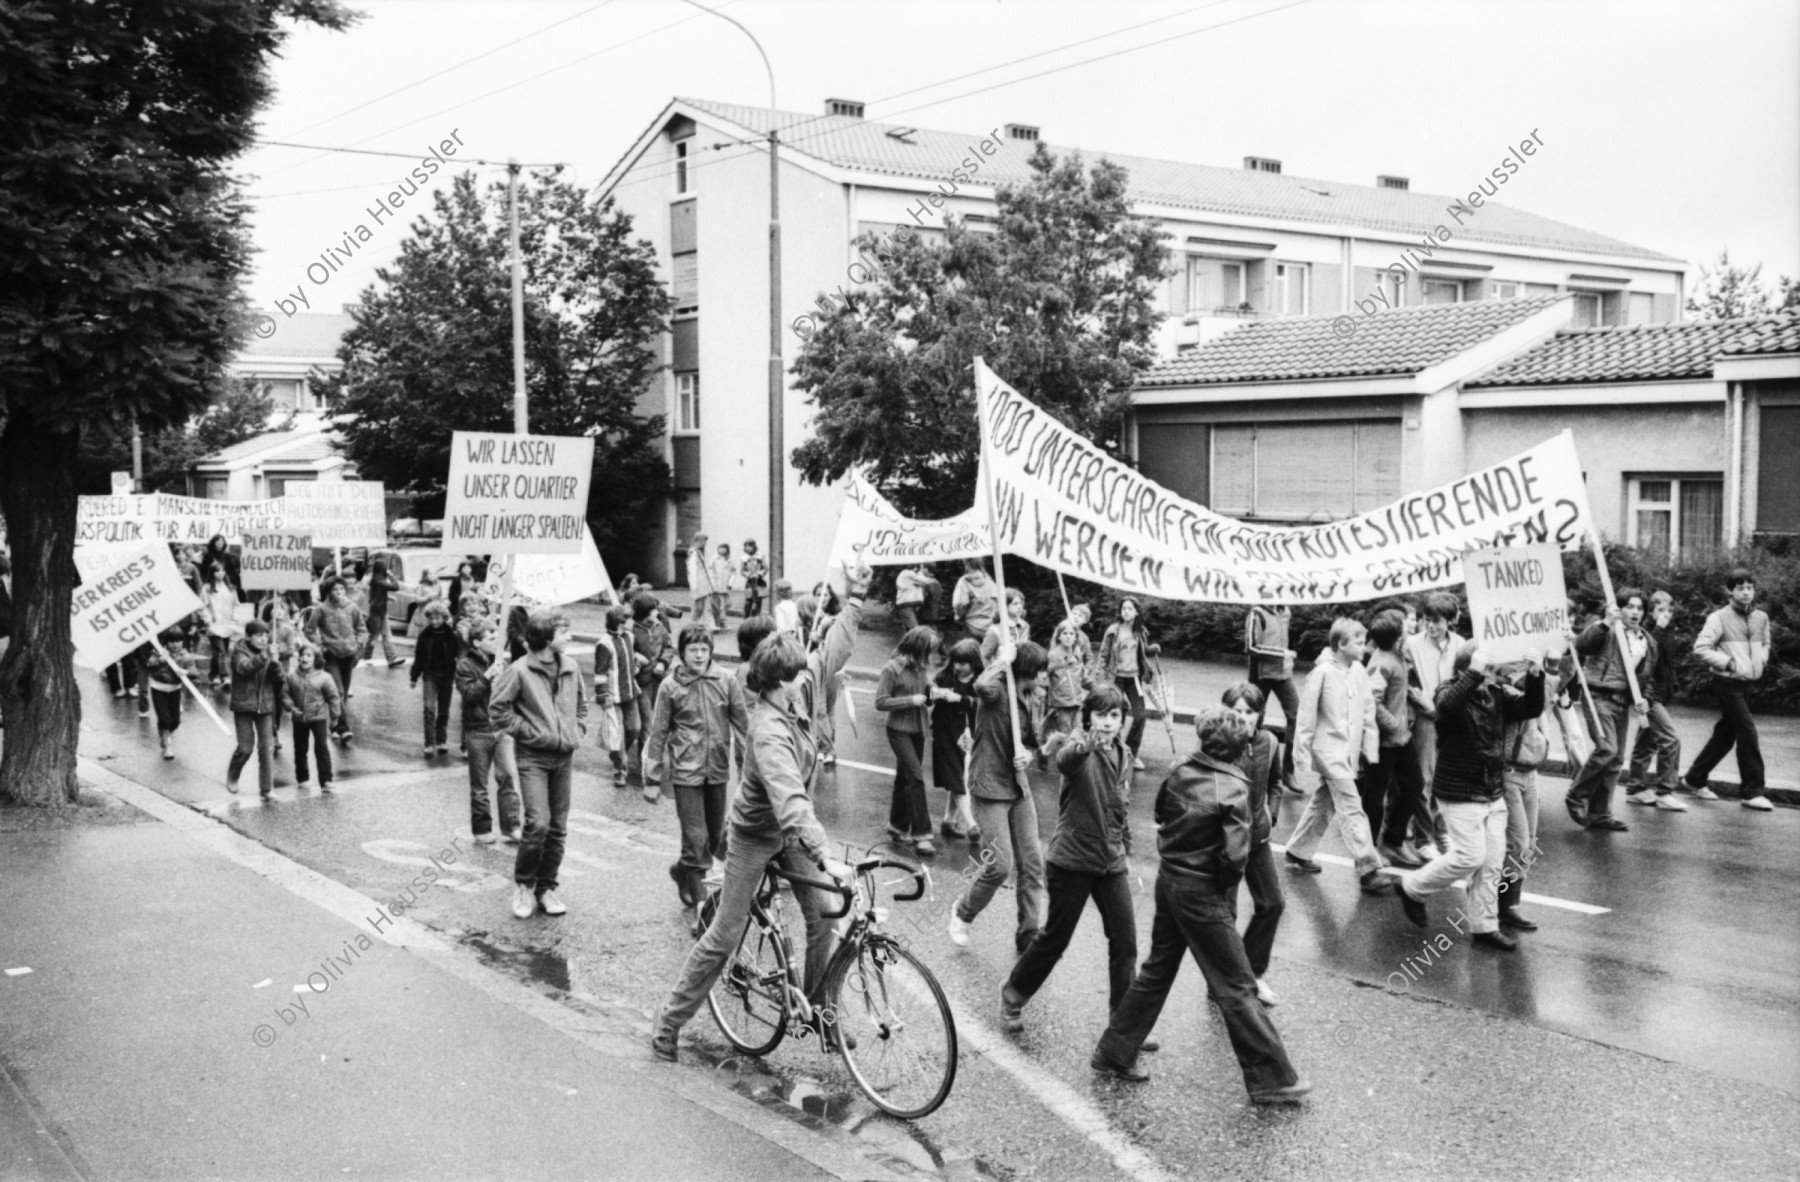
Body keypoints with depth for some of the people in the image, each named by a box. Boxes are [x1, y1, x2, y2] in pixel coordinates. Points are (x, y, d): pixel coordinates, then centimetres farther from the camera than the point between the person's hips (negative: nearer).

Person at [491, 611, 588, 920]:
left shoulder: (571, 667, 4)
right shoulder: (520, 671, -12)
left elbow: (581, 701, 20)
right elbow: (498, 708, -7)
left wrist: (578, 730, 7)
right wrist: (530, 733, -10)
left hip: (564, 756, 5)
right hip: (533, 757, -5)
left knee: (558, 828, 8)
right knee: (538, 823, -14)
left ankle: (546, 888, 21)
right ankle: (523, 884, 7)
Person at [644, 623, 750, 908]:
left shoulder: (725, 681, -1)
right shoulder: (670, 686, -5)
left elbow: (742, 723, 6)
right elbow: (657, 734, 0)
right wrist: (651, 779, 0)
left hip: (718, 770, 3)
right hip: (686, 772, -3)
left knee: (715, 836, 13)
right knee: (696, 838, -6)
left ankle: (684, 870, 38)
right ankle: (696, 895, 12)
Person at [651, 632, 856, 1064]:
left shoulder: (791, 707, -9)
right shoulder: (769, 732, -34)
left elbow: (824, 657, 11)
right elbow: (789, 802, -46)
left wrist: (852, 605, 11)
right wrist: (824, 858, -54)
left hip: (789, 832, 8)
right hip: (755, 837, -8)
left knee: (823, 917, 2)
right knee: (725, 936, 1)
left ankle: (818, 1010, 20)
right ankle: (669, 1021, 17)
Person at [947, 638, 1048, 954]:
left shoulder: (1028, 700, 8)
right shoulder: (997, 692, -16)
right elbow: (982, 686, -43)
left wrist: (1027, 753, -3)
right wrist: (1003, 661, -26)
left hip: (1018, 787, 8)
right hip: (990, 788, -8)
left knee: (1032, 863, 5)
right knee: (1000, 864, -11)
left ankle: (1029, 933, 16)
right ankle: (962, 914, 15)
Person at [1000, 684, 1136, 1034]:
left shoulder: (1123, 755, 6)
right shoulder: (1077, 747, -15)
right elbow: (1065, 756, -41)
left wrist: (1126, 851, 16)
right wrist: (1087, 743, -63)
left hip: (1111, 864, 5)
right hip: (1071, 862, -5)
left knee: (1125, 943, 3)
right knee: (1054, 939, 7)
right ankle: (1013, 997, 30)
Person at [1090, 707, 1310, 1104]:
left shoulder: (1181, 771, -1)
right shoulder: (1232, 789, -19)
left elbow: (1161, 814, 16)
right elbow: (1236, 853, -24)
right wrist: (1228, 883, -7)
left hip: (1168, 878, 7)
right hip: (1204, 893, -7)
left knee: (1156, 971, 19)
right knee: (1236, 987, 2)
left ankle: (1114, 1054, 28)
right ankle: (1273, 1080, 11)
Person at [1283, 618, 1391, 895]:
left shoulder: (1359, 671, 4)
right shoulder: (1323, 672, -13)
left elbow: (1368, 711, 9)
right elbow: (1307, 714, -8)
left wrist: (1371, 748, 7)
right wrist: (1303, 752, -6)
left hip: (1350, 750, 7)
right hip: (1330, 749, -7)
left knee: (1324, 802, 17)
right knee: (1352, 809, -10)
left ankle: (1298, 851, 32)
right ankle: (1368, 869, -10)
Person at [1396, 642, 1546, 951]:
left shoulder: (1495, 696, 7)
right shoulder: (1449, 692, -11)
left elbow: (1531, 708, -1)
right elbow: (1447, 704, -35)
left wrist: (1535, 676, -15)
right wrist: (1474, 672, -40)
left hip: (1494, 794, 6)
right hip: (1460, 794, -6)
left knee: (1492, 861, 7)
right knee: (1470, 856, -8)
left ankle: (1485, 926, 19)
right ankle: (1413, 887, 13)